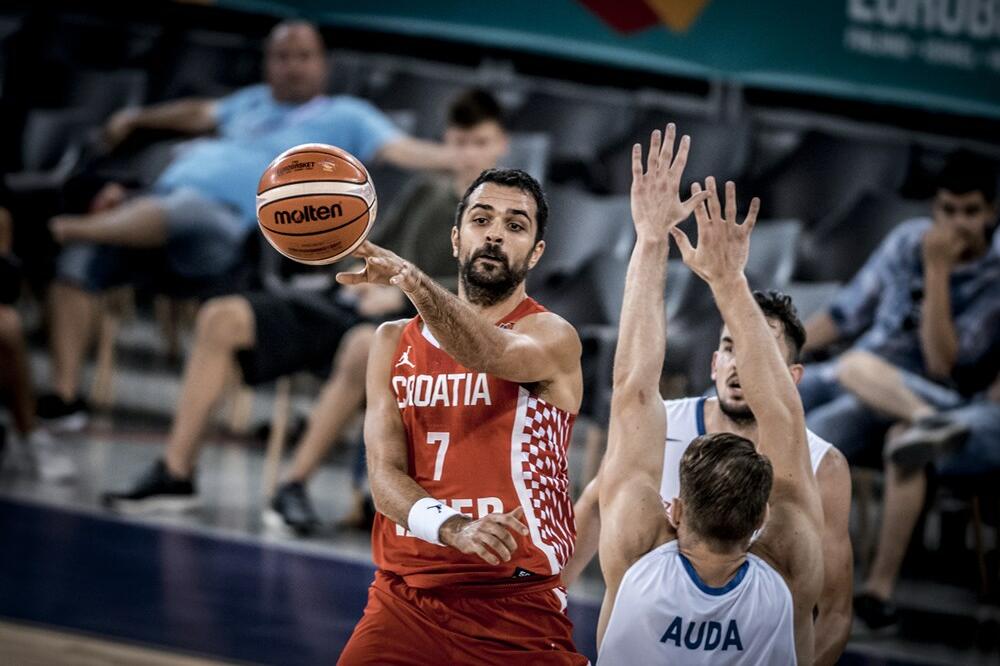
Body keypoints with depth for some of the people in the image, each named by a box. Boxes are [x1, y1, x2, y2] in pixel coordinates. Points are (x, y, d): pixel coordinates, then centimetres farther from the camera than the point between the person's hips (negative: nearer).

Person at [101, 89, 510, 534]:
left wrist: (403, 295, -15)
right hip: (349, 305, 6)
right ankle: (175, 473, -12)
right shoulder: (426, 192, 23)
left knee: (365, 345, -44)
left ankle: (295, 484, -35)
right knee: (222, 318, -11)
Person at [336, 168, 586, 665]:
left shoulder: (553, 337, -2)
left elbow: (494, 354, -26)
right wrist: (454, 527, -22)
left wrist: (413, 280, -44)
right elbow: (384, 472, -1)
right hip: (404, 599, 3)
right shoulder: (394, 342, 10)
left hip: (519, 609, -3)